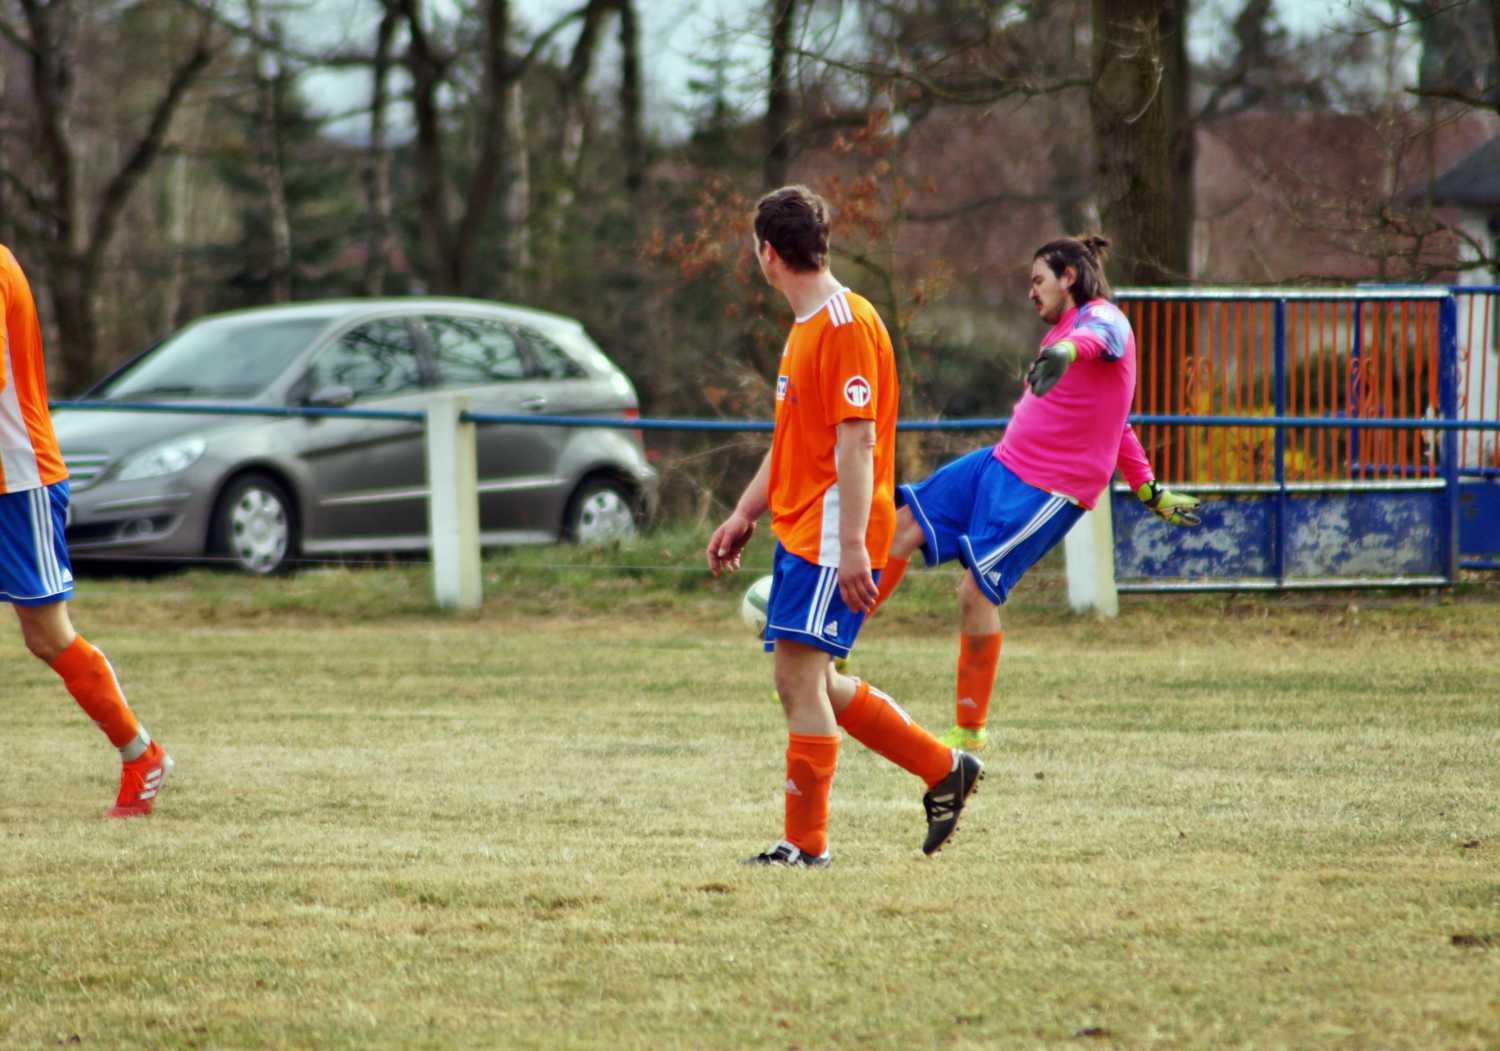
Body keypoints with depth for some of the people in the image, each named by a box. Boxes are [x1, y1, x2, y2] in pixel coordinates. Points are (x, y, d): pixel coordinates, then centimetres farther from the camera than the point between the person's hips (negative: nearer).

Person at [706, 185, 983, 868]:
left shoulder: (846, 324, -15)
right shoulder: (807, 326, 17)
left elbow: (857, 439, -21)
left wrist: (852, 545, -25)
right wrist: (744, 515, 26)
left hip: (830, 537, -10)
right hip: (798, 531, 10)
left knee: (800, 679, -10)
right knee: (808, 685, 12)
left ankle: (805, 843, -4)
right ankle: (944, 771, 21)